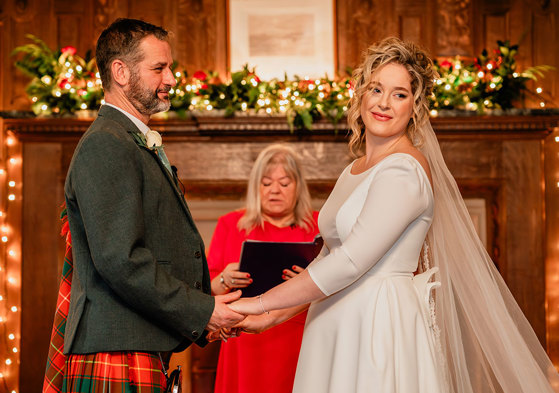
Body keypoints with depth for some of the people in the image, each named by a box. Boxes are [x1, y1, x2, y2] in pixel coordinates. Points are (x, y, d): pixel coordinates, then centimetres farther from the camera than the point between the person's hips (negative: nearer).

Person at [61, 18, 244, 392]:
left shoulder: (140, 145, 21)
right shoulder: (105, 146, -12)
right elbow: (119, 260, -20)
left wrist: (206, 307, 8)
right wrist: (200, 311, -14)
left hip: (146, 354, 9)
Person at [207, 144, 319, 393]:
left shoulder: (318, 227, 10)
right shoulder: (230, 225, 13)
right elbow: (207, 289, 8)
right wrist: (224, 280, -13)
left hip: (301, 345, 0)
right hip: (246, 347, 1)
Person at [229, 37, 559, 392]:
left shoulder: (404, 170, -14)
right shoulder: (354, 172, 14)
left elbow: (350, 263, -20)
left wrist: (261, 303, -15)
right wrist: (274, 314, 6)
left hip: (384, 330, -8)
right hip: (339, 331, 8)